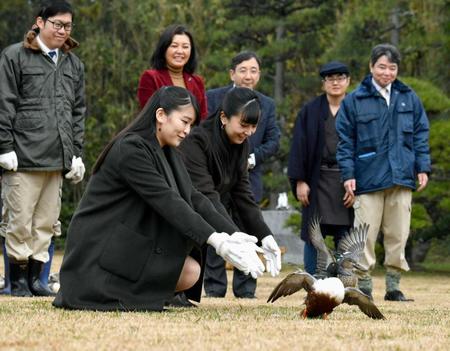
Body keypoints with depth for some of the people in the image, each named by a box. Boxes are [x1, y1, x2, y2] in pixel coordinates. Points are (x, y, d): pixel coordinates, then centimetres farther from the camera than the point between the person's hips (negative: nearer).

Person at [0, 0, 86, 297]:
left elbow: (78, 112, 19)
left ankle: (35, 277, 12)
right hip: (24, 157, -5)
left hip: (58, 158, 5)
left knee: (46, 222, 6)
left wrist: (76, 153, 12)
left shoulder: (73, 64, 17)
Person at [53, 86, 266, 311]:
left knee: (190, 272, -8)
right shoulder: (131, 149, -18)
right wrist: (217, 241, -32)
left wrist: (235, 235, -10)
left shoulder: (166, 153, 12)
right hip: (99, 249, -9)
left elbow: (194, 199, 5)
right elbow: (166, 201, -26)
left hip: (129, 243, 9)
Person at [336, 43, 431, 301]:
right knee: (365, 236, -4)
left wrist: (423, 167, 5)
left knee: (398, 236, 5)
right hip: (368, 180, -2)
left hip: (402, 178, 3)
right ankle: (364, 286, 3)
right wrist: (348, 174, -4)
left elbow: (421, 135, 14)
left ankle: (394, 286, 12)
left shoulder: (409, 98, 10)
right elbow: (344, 140, 3)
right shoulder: (354, 101, 2)